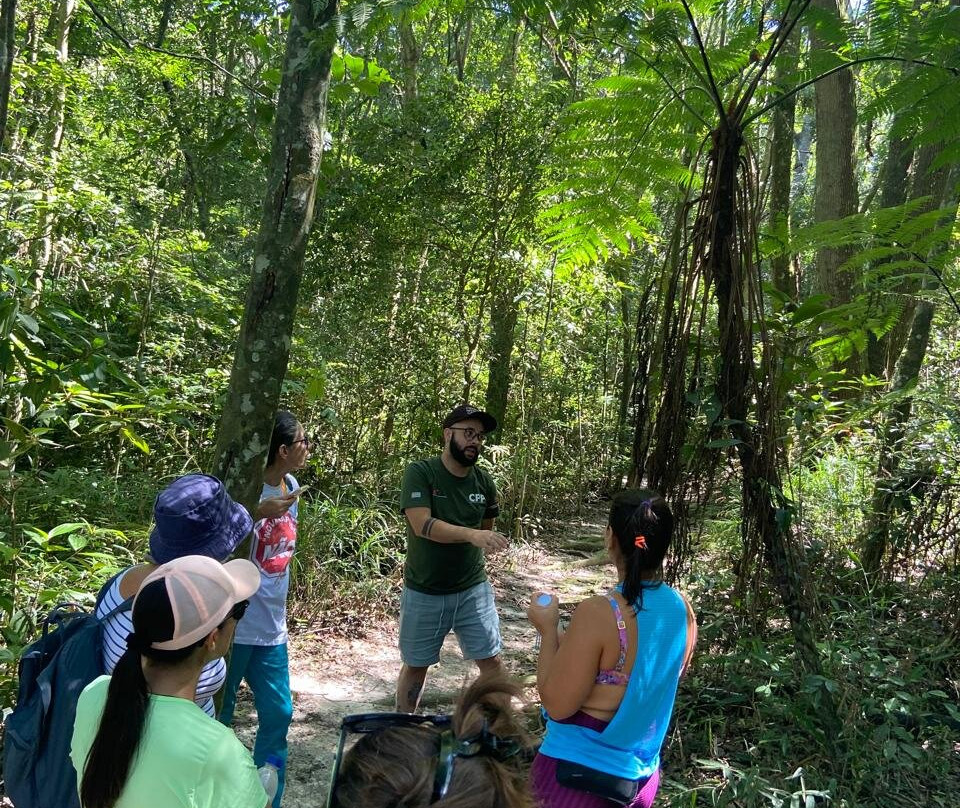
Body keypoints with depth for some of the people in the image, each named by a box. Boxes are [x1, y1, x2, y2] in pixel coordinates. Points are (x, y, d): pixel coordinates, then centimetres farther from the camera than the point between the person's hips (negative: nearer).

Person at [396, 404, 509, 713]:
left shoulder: (484, 482, -1)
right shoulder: (420, 473, -14)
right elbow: (423, 525, -28)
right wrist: (471, 534, -38)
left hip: (473, 589, 3)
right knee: (415, 665, 14)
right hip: (423, 593, -2)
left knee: (491, 660, 5)